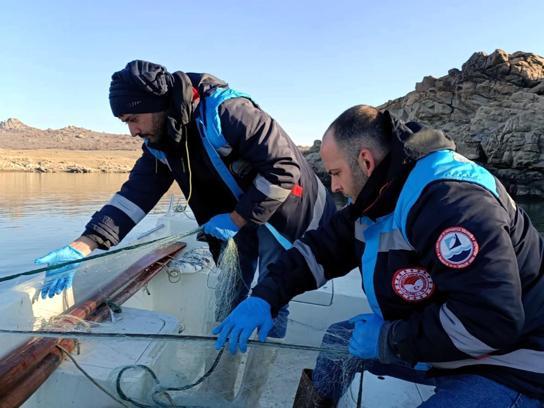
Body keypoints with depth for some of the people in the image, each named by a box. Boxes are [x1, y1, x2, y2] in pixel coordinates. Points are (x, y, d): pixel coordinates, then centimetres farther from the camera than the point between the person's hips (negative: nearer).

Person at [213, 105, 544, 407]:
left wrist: (387, 339, -24)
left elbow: (490, 322, -34)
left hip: (509, 365, -8)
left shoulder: (452, 200, -30)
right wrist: (264, 297, -8)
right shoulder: (378, 198, 1)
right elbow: (322, 248, 4)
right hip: (433, 340, 8)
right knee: (339, 340, 10)